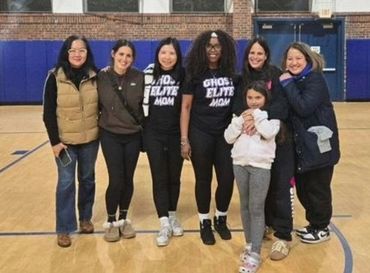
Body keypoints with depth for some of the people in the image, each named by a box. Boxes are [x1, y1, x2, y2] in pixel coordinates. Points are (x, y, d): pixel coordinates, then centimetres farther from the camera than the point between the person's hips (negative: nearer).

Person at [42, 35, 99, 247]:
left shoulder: (95, 76, -3)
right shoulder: (55, 77, -10)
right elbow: (48, 113, -8)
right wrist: (54, 141, -11)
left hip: (90, 139, 3)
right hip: (65, 140, -2)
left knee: (87, 179, 14)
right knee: (66, 183, 1)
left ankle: (85, 218, 31)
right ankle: (64, 229, 12)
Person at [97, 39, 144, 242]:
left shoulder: (139, 78, -5)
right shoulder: (102, 77, -8)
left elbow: (145, 105, 4)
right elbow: (96, 104, 3)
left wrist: (143, 125, 5)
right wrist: (101, 121, 3)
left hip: (133, 136, 2)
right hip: (110, 136, -2)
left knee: (128, 179, 8)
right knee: (116, 180, -5)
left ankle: (123, 219, 27)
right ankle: (110, 221, 16)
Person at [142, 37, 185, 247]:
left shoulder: (184, 76, -4)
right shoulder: (148, 74, 0)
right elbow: (141, 100, 8)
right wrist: (142, 127, 7)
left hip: (176, 134, 0)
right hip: (153, 134, 1)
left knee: (174, 177, 11)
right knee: (159, 178, 1)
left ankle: (173, 216, 29)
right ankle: (164, 224, 5)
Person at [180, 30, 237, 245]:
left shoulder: (231, 74, 4)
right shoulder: (195, 74, -5)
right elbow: (186, 107, -6)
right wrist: (184, 139, -11)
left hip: (226, 134, 3)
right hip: (200, 134, -3)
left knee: (227, 178, 3)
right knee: (203, 179, 6)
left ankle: (221, 219, 27)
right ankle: (205, 223, 23)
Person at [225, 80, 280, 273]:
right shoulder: (240, 114, 12)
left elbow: (269, 133, -18)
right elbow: (228, 137, 4)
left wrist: (257, 115, -10)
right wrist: (241, 121, -7)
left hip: (260, 166, -5)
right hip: (240, 163, 5)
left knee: (256, 208, -5)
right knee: (245, 205, 12)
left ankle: (255, 254, -3)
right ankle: (249, 244, 26)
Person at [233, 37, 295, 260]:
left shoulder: (275, 75, -6)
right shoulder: (243, 79, 7)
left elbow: (282, 106, -18)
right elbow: (237, 107, 0)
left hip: (277, 139, -4)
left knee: (279, 187, -3)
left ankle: (283, 236, 4)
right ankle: (264, 224, 27)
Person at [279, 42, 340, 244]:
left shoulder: (315, 79, -13)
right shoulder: (292, 81, 10)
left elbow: (304, 108, -26)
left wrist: (288, 84, -21)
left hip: (319, 145, -8)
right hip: (300, 145, 8)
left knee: (317, 189, 3)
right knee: (302, 189, 14)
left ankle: (321, 228, 20)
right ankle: (314, 224, 31)